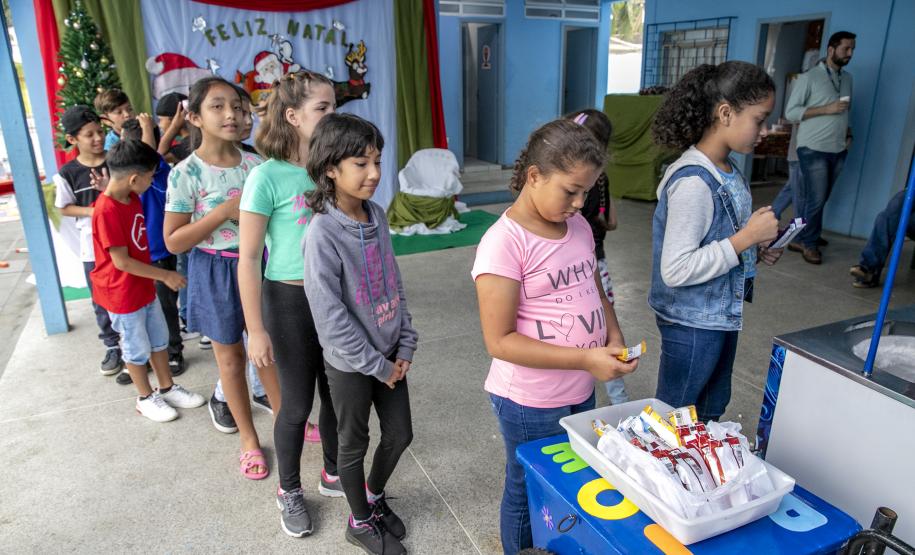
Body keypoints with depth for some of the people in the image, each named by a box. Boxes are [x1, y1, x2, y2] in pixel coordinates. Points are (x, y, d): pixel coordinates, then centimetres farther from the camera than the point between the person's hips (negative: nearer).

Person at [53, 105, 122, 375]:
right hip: (93, 247, 0)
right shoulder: (67, 173, -7)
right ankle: (113, 347, 28)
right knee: (102, 302, 11)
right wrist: (92, 211, -15)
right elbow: (64, 208, 3)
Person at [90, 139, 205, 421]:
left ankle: (167, 388, 34)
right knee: (138, 349, 9)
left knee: (160, 340, 18)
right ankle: (146, 398, 28)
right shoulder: (107, 211, -27)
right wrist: (165, 275, -18)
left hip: (145, 287, 8)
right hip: (123, 294, -8)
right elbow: (122, 262, -24)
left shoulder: (132, 198, 1)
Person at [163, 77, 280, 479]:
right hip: (216, 273, -3)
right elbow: (173, 241, -14)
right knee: (230, 358, 13)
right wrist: (224, 211, -23)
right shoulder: (185, 174, -14)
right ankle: (248, 438, 32)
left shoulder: (254, 164, -3)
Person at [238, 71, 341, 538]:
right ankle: (290, 491, 37)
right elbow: (248, 258, -13)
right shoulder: (268, 176, -15)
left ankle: (333, 474, 43)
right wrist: (256, 329, -13)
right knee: (297, 403, 11)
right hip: (291, 301, -4)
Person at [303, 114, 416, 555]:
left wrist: (405, 347, 1)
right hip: (350, 363, -6)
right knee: (354, 444, 15)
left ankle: (374, 495, 47)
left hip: (389, 352, 6)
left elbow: (394, 283, 5)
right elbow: (330, 317, -21)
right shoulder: (322, 233, -22)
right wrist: (377, 366, -15)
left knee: (400, 434, 18)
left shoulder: (377, 215, -2)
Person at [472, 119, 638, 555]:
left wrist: (614, 339, -5)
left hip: (581, 392, 7)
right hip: (530, 403, -7)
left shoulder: (579, 226, 1)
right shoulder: (504, 243, -22)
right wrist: (585, 358, -25)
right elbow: (500, 341, -22)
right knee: (528, 496, 17)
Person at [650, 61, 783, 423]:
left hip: (722, 313, 9)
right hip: (692, 323, -9)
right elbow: (675, 269, -29)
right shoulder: (693, 182, -26)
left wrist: (756, 250, 0)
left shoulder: (728, 169, 2)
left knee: (711, 413, 26)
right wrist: (746, 237, -25)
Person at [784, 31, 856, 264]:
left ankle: (798, 238, 18)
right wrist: (827, 109, -17)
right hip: (813, 150, -6)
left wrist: (848, 133, 9)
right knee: (816, 199, -5)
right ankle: (809, 243, 11)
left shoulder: (847, 78, 15)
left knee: (815, 199, 8)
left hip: (838, 151, 6)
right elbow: (790, 111, -10)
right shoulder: (809, 78, -6)